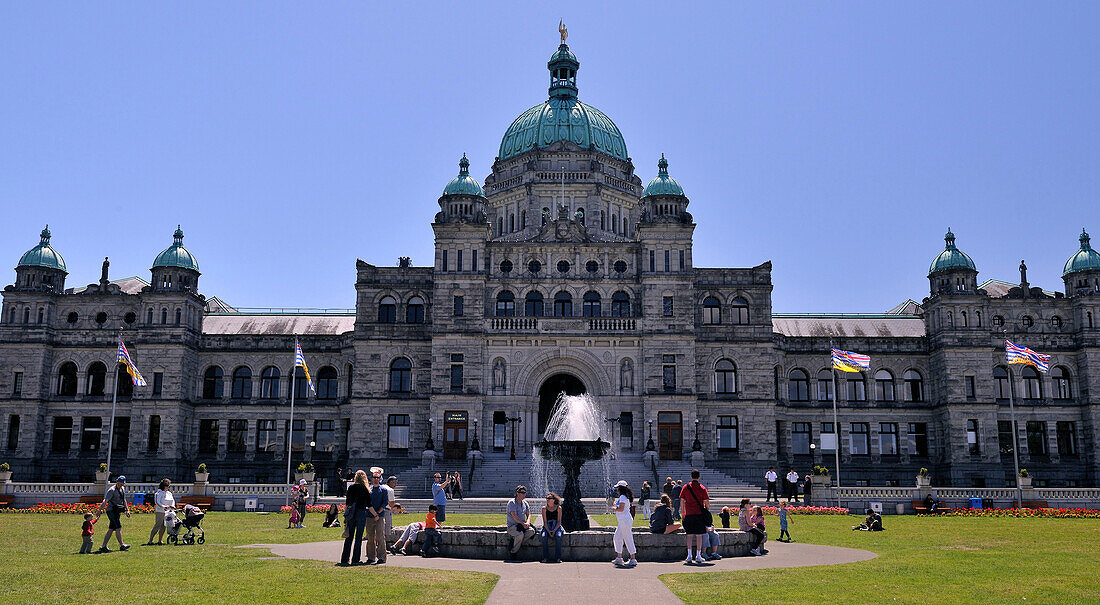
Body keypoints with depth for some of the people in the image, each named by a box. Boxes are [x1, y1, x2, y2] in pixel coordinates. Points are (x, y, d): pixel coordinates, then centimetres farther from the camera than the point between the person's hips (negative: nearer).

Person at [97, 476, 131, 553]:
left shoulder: (123, 489, 12)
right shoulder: (112, 490, -14)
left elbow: (124, 500, 24)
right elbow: (105, 501, -22)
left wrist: (127, 510, 21)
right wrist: (99, 511, -28)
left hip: (117, 511, 8)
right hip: (111, 511, -8)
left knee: (111, 529, 9)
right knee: (118, 528, -10)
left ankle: (103, 546, 13)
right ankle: (122, 545, -6)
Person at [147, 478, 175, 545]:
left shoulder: (169, 493, 14)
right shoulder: (160, 493, -7)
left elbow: (173, 500, 18)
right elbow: (158, 502, -14)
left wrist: (172, 506, -2)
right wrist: (164, 507, -23)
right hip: (160, 512, -7)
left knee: (163, 527, 9)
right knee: (157, 526, -11)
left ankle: (160, 540, 16)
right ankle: (150, 541, -10)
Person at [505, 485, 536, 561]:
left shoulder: (525, 503, 16)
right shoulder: (511, 502, -5)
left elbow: (528, 515, 9)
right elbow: (514, 516, -16)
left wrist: (527, 523, -13)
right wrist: (523, 524, -24)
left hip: (522, 526, 6)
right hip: (512, 526, -6)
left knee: (531, 531, -24)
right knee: (520, 534, -35)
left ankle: (514, 541, -14)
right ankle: (512, 552, -14)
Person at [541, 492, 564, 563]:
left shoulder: (558, 508, -1)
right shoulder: (544, 508, 0)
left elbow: (559, 521, -3)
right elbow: (545, 522, -3)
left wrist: (554, 531, -15)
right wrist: (548, 531, -15)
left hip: (556, 527, -1)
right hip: (547, 527, 1)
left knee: (558, 536, -31)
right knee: (544, 537, -29)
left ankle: (558, 558, -25)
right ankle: (545, 557, -21)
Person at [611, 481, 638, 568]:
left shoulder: (622, 497, -14)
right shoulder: (623, 497, 16)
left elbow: (621, 509, -23)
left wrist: (614, 508, -7)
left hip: (625, 520, -11)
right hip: (622, 521, 11)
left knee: (628, 540, -6)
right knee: (617, 538, 13)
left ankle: (633, 560, -2)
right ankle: (619, 558, 17)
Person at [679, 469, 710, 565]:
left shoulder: (686, 487, 3)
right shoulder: (702, 488, -2)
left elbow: (682, 501, 3)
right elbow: (707, 502, -4)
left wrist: (683, 512, 12)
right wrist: (706, 510, 13)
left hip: (689, 514, 2)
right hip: (699, 514, -1)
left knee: (689, 535, 6)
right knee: (699, 535, 4)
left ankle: (689, 556, 1)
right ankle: (698, 556, 5)